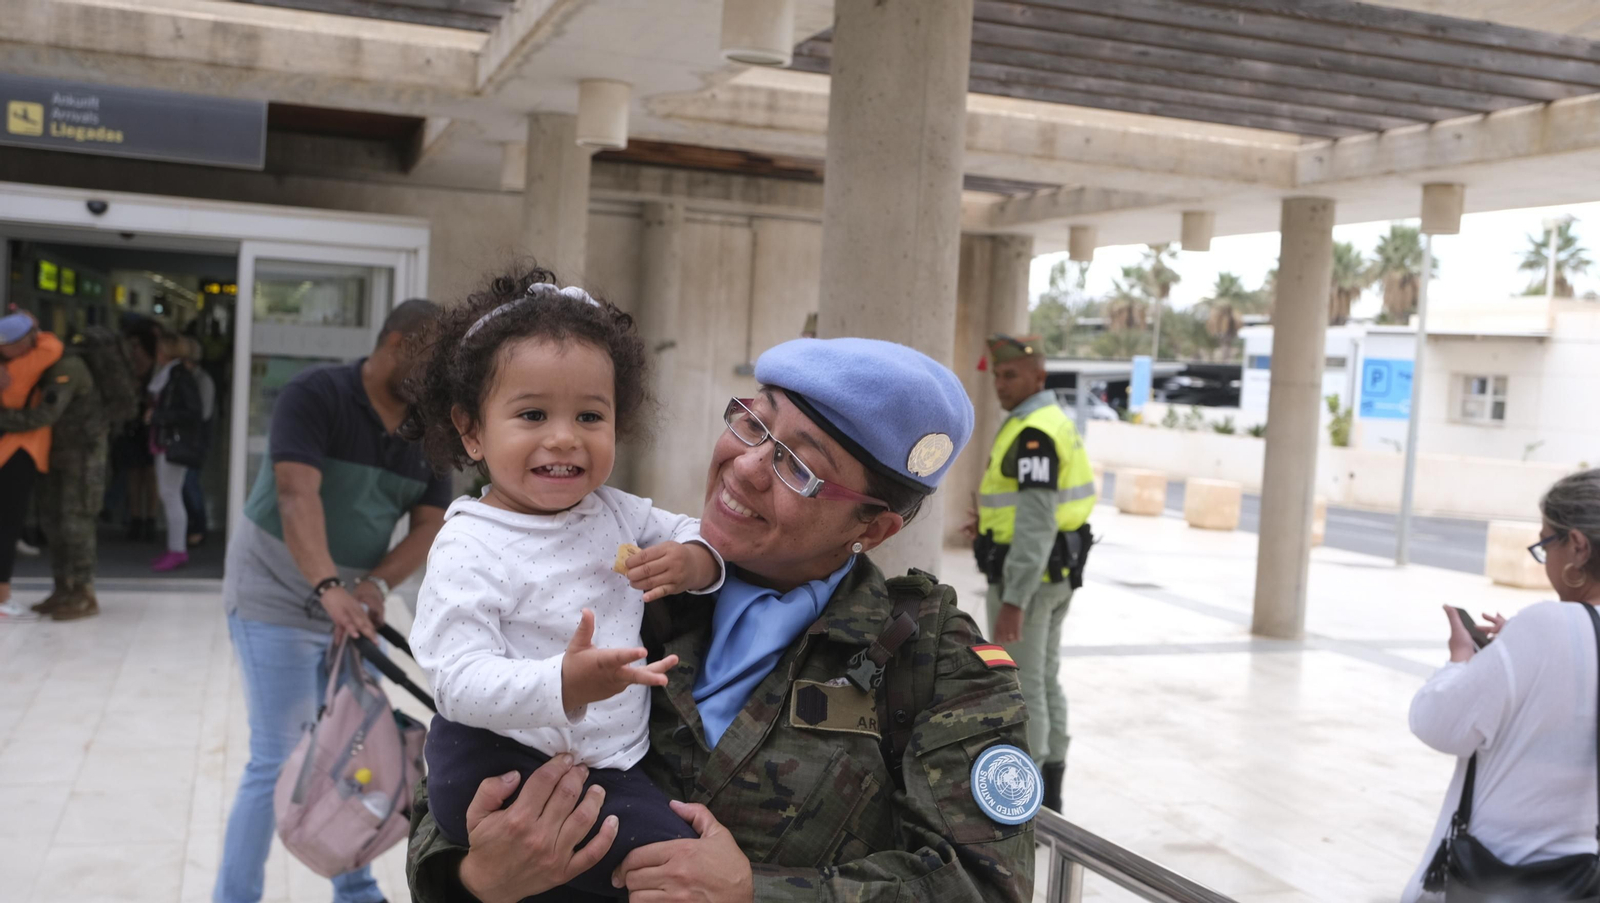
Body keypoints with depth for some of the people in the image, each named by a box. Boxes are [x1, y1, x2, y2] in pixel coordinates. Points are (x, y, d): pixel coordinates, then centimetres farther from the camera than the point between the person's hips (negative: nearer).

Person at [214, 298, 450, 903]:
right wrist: (329, 587, -44)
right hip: (277, 604, -6)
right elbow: (297, 496, -31)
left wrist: (376, 583, -21)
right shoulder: (314, 396, -18)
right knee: (279, 763, -5)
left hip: (354, 610, 6)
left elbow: (430, 524, -3)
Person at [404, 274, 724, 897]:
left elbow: (693, 532, 21)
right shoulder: (469, 548, -14)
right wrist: (564, 685, -40)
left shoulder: (612, 513, 7)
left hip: (611, 764, 7)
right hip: (500, 759, -7)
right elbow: (460, 682, -22)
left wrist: (695, 561, -4)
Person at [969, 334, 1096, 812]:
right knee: (1044, 681, 15)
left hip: (1026, 575, -10)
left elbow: (1036, 525, -27)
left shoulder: (1033, 433, -21)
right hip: (1056, 572, 10)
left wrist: (1012, 602, -29)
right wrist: (992, 528, 18)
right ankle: (1048, 795, 24)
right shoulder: (1055, 423, 12)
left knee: (1018, 687, -3)